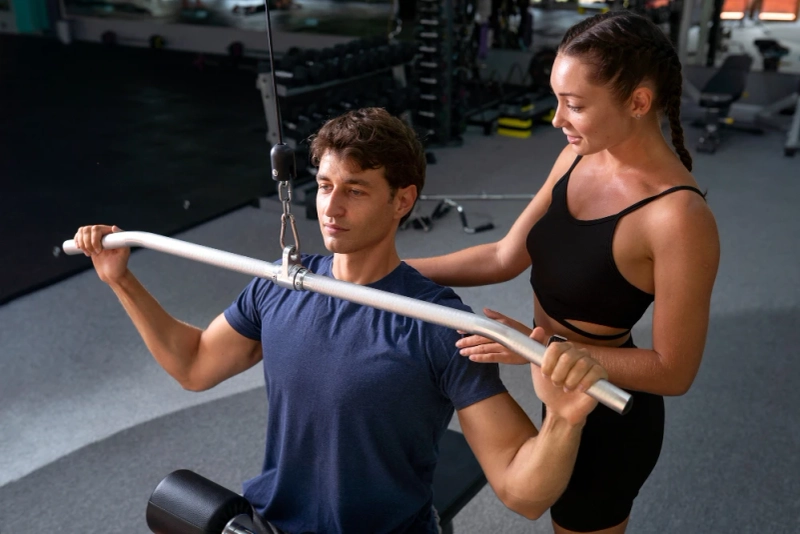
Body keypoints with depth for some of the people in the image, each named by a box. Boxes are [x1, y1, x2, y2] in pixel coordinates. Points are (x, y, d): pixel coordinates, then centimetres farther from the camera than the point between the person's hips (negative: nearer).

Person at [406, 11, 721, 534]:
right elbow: (504, 258, -4)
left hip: (607, 417, -7)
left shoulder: (678, 217, -31)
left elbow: (674, 370, -24)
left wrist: (540, 346, -30)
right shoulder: (578, 158, -9)